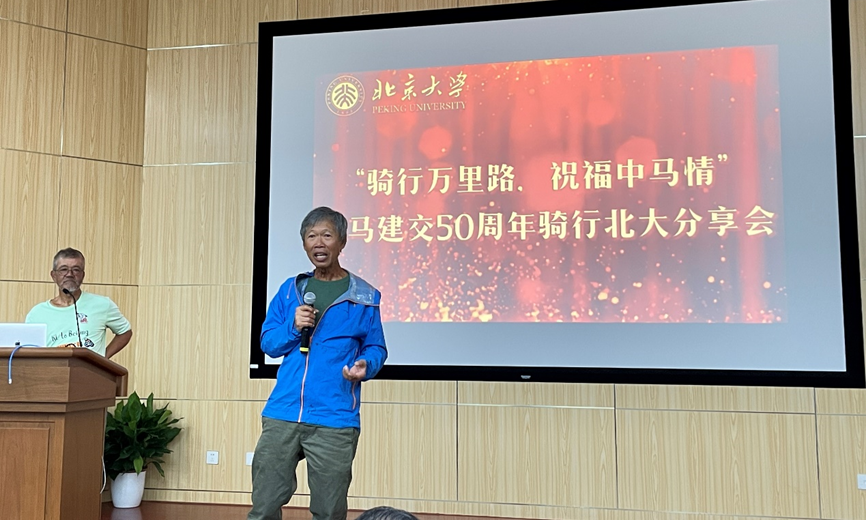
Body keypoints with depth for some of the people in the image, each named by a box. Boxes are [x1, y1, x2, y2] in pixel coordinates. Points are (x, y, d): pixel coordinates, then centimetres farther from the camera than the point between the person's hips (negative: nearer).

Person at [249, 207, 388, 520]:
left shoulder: (364, 296, 2)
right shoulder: (290, 290, 11)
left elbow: (375, 348, 5)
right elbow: (267, 342, 11)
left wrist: (365, 366, -17)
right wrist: (293, 327, -9)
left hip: (335, 421, -2)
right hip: (282, 414, 3)